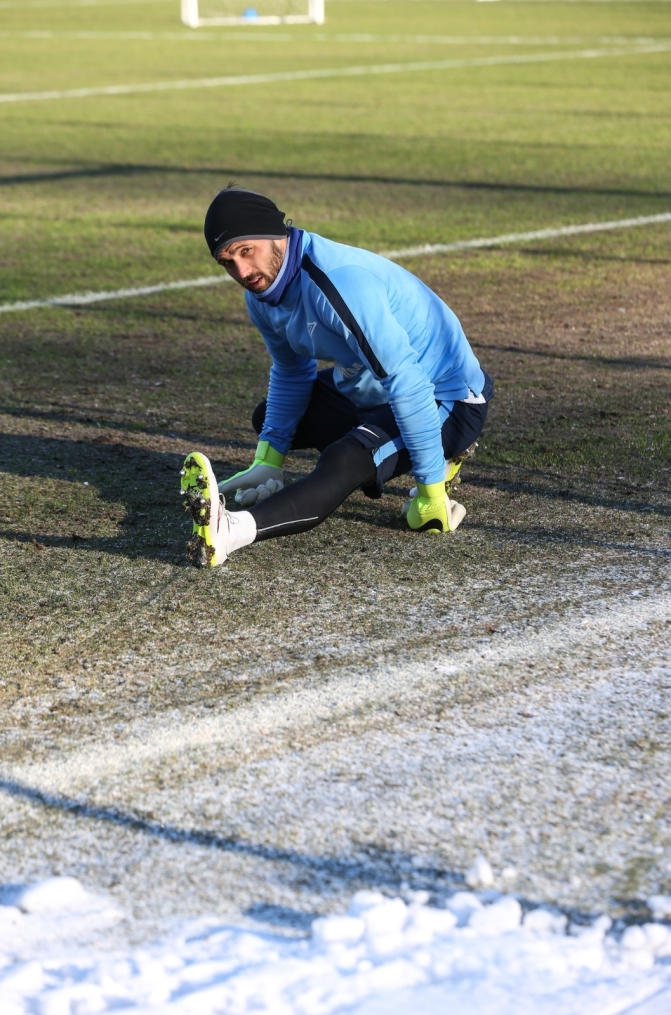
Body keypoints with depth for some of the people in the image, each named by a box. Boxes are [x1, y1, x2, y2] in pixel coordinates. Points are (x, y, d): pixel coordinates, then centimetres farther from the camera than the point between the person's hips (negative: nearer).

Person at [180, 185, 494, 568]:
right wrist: (268, 460, 3)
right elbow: (292, 373, 14)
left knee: (342, 465, -34)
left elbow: (406, 383, -34)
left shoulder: (339, 281, -33)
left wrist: (432, 490, -32)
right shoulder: (262, 291, -4)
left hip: (446, 401, -10)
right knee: (268, 418, 20)